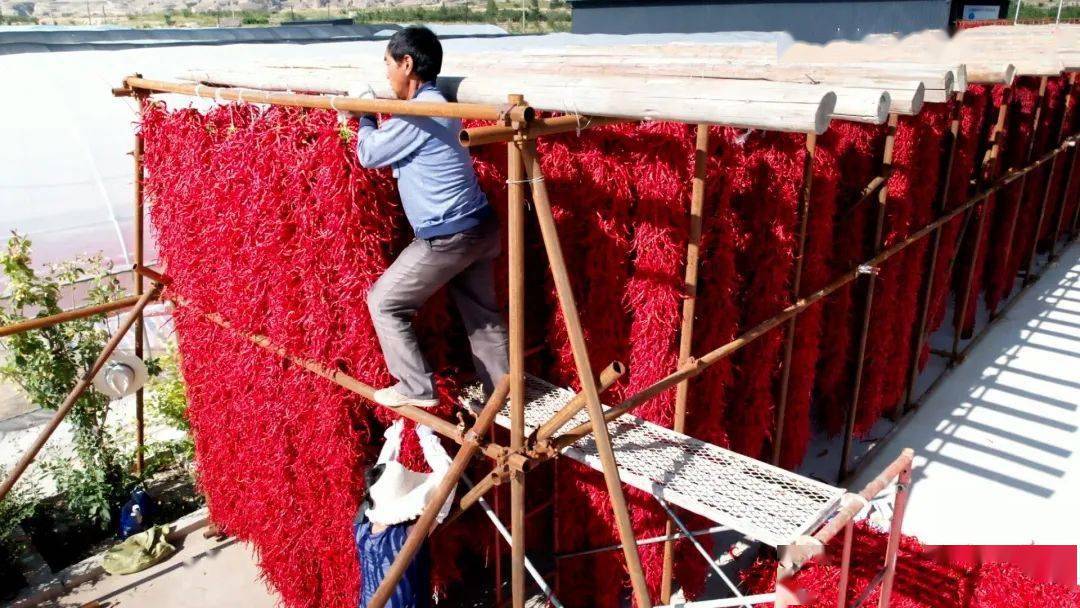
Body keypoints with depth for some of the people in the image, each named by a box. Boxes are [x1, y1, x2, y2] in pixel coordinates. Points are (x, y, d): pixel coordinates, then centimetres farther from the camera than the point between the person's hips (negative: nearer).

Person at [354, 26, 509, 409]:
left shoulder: (418, 115, -17)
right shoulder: (438, 106, 13)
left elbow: (369, 154, -4)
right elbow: (397, 150, 26)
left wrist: (365, 117, 13)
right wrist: (368, 116, 21)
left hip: (448, 237, -9)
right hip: (478, 228, 9)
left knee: (384, 302, 6)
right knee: (481, 313, 18)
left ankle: (416, 388, 13)